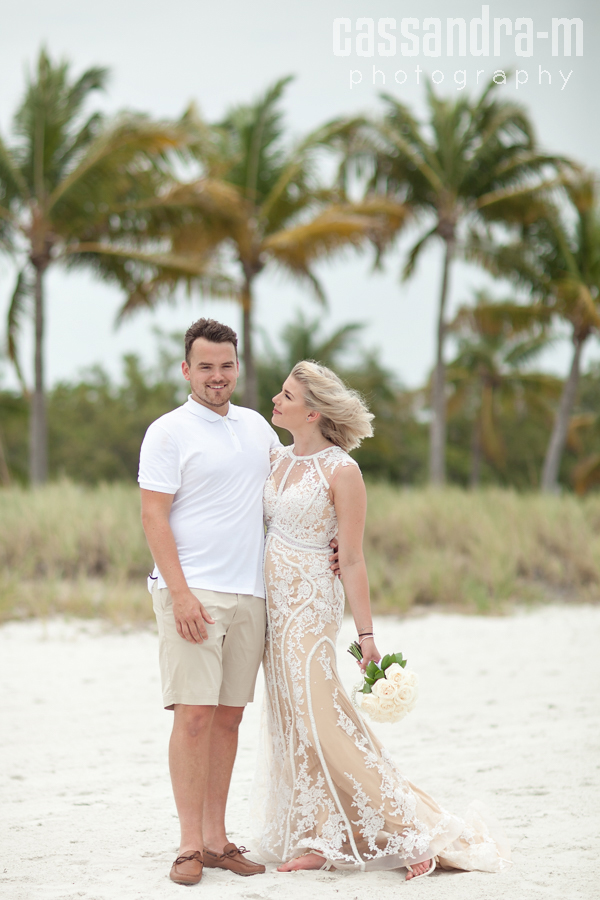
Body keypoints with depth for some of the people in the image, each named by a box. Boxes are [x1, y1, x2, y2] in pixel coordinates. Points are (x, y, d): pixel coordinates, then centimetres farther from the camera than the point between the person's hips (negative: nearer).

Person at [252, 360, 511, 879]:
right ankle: (320, 841, 14)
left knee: (320, 721, -10)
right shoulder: (277, 460, 9)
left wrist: (365, 634, -10)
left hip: (311, 604, -7)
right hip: (274, 603, 7)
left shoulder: (341, 471, -11)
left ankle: (410, 834, -2)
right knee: (291, 724, 7)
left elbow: (352, 561, -10)